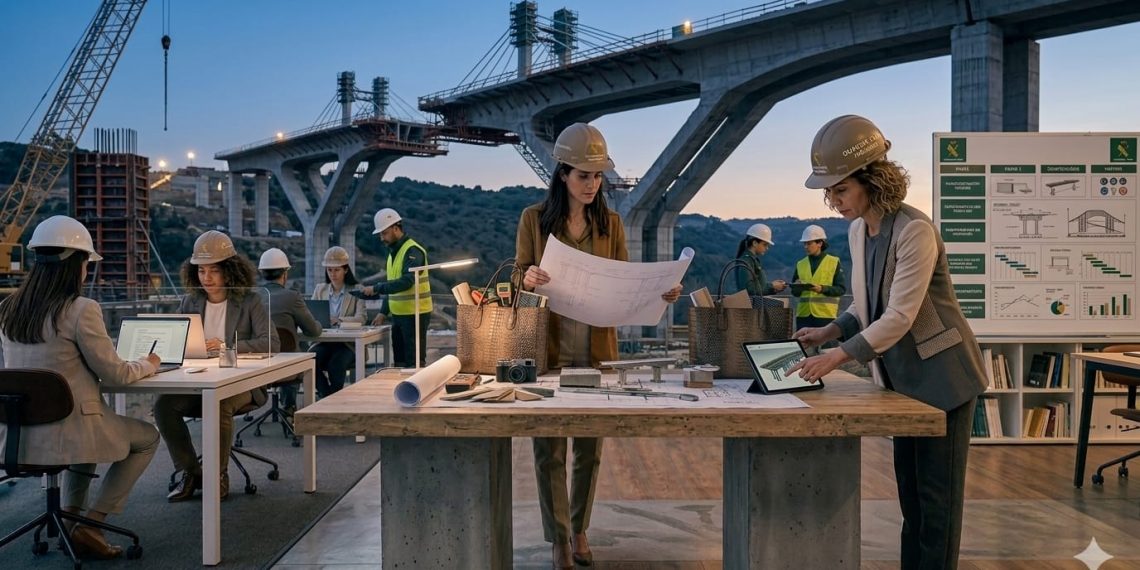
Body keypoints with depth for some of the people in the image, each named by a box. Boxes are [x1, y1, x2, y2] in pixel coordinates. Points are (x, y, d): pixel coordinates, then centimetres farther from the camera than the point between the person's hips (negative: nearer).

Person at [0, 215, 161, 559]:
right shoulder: (81, 310, -16)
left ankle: (70, 515, 28)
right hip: (66, 432, -7)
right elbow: (114, 375, -10)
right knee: (148, 438, 19)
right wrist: (148, 365, 10)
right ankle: (91, 525, 10)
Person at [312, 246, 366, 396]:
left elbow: (360, 318, -10)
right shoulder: (320, 289, 15)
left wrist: (338, 320, -29)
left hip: (347, 344, -3)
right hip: (323, 341, 3)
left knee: (336, 364, -33)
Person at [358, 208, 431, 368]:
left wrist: (376, 289, -24)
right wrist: (383, 311, 13)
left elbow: (406, 282, -25)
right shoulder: (393, 252, 14)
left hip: (415, 314, -9)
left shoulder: (413, 251, -14)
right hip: (398, 315, 9)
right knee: (399, 362, 12)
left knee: (414, 362, -4)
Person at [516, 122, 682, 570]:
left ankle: (579, 530, 28)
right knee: (549, 446, 1)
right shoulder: (534, 218, 0)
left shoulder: (610, 223, 6)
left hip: (597, 348, 2)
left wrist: (657, 293, -13)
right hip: (549, 346, -2)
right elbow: (518, 276, 2)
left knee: (590, 445, 10)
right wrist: (528, 278, -21)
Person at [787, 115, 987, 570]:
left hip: (942, 378, -8)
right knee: (909, 488, 16)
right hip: (904, 378, 8)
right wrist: (829, 331, -3)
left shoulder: (914, 231, -23)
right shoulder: (858, 230, 3)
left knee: (937, 493, 1)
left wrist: (837, 357, -33)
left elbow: (899, 317, -28)